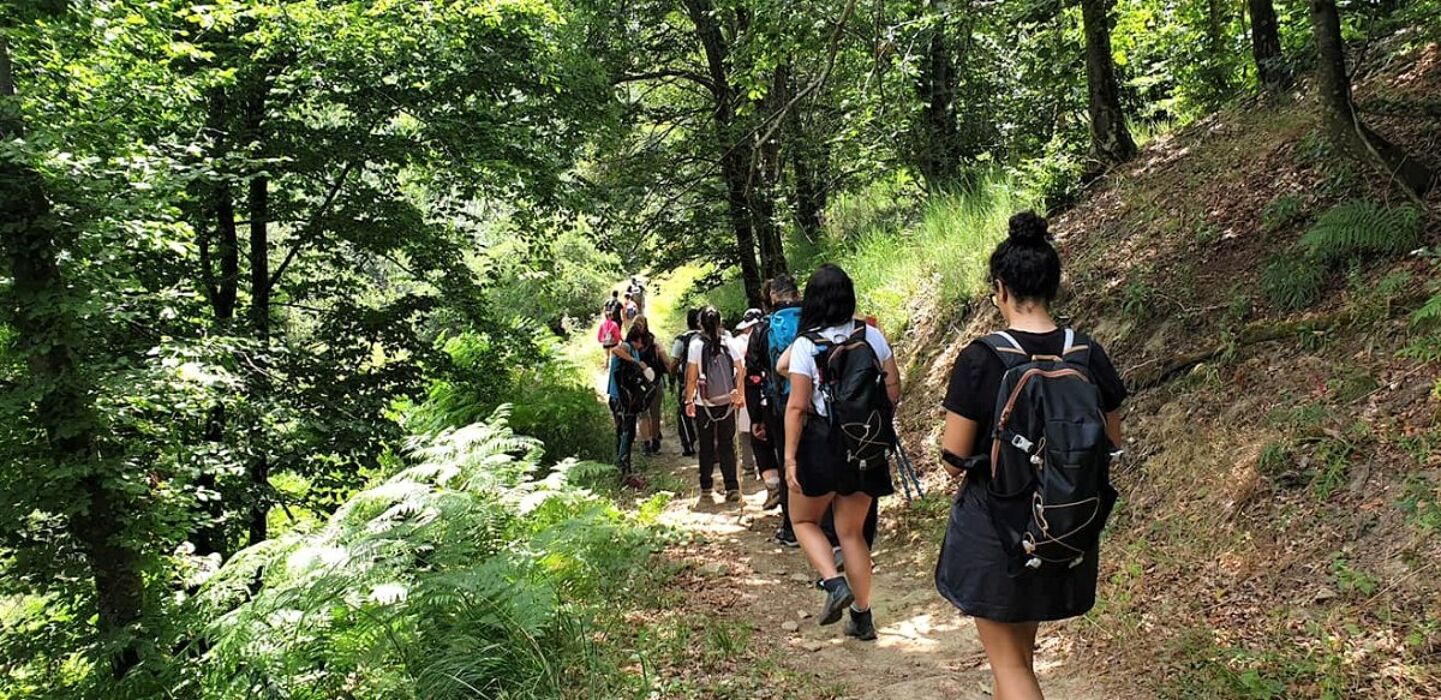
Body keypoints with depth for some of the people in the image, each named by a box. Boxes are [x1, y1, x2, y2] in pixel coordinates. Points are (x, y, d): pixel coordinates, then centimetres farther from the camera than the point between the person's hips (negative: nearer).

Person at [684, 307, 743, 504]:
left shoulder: (696, 344, -9)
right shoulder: (730, 342, -4)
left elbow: (692, 376, -9)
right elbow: (740, 371, -2)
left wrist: (689, 400, -1)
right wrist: (740, 395, 9)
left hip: (704, 403, -1)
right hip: (727, 402, 1)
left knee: (706, 447, 10)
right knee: (727, 446, 9)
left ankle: (706, 490, 15)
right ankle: (732, 488, 4)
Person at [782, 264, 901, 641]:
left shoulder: (806, 344, -11)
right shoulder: (872, 335, 0)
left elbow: (797, 406, -12)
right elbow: (893, 393, 4)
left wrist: (790, 457, -9)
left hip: (821, 443, -4)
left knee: (803, 520, 17)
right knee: (852, 531, 15)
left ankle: (834, 583, -5)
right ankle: (862, 617, 17)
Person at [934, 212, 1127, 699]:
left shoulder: (980, 360, -19)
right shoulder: (1089, 356, -6)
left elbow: (954, 459, -15)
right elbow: (1110, 441, 8)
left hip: (993, 529, -5)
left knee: (1008, 660, 8)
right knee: (1021, 649, 25)